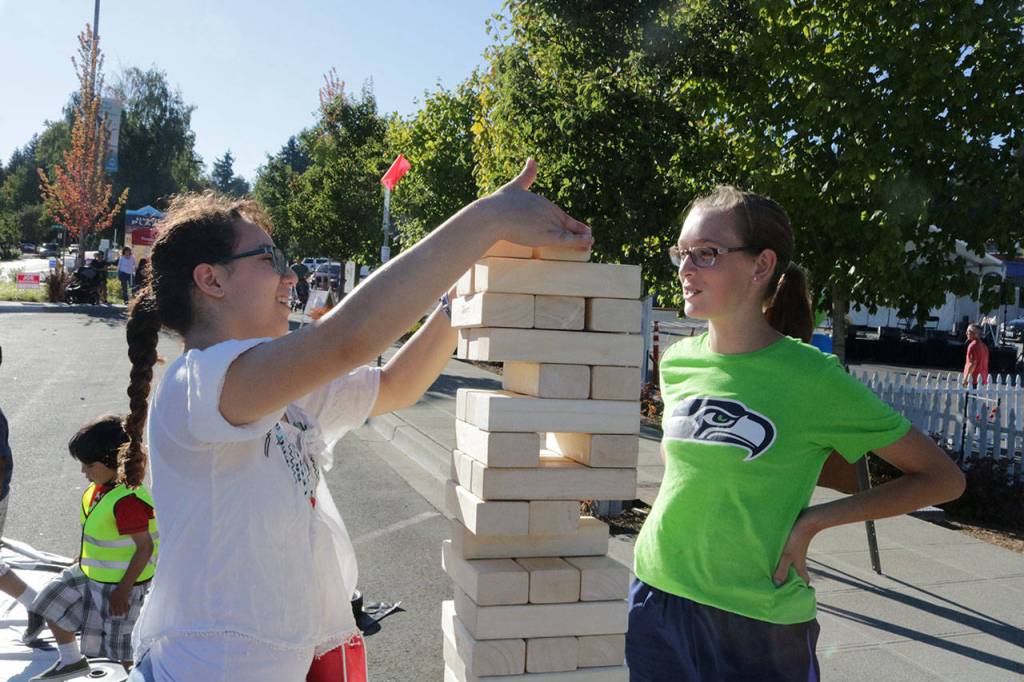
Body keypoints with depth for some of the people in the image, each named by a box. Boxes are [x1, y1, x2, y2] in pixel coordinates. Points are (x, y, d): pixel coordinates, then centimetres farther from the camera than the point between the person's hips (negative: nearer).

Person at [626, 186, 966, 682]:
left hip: (760, 622, -4)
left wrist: (811, 521, -15)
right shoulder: (677, 360, -1)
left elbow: (943, 478, -9)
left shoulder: (812, 376, -14)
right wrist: (682, 511, 4)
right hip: (656, 593, 4)